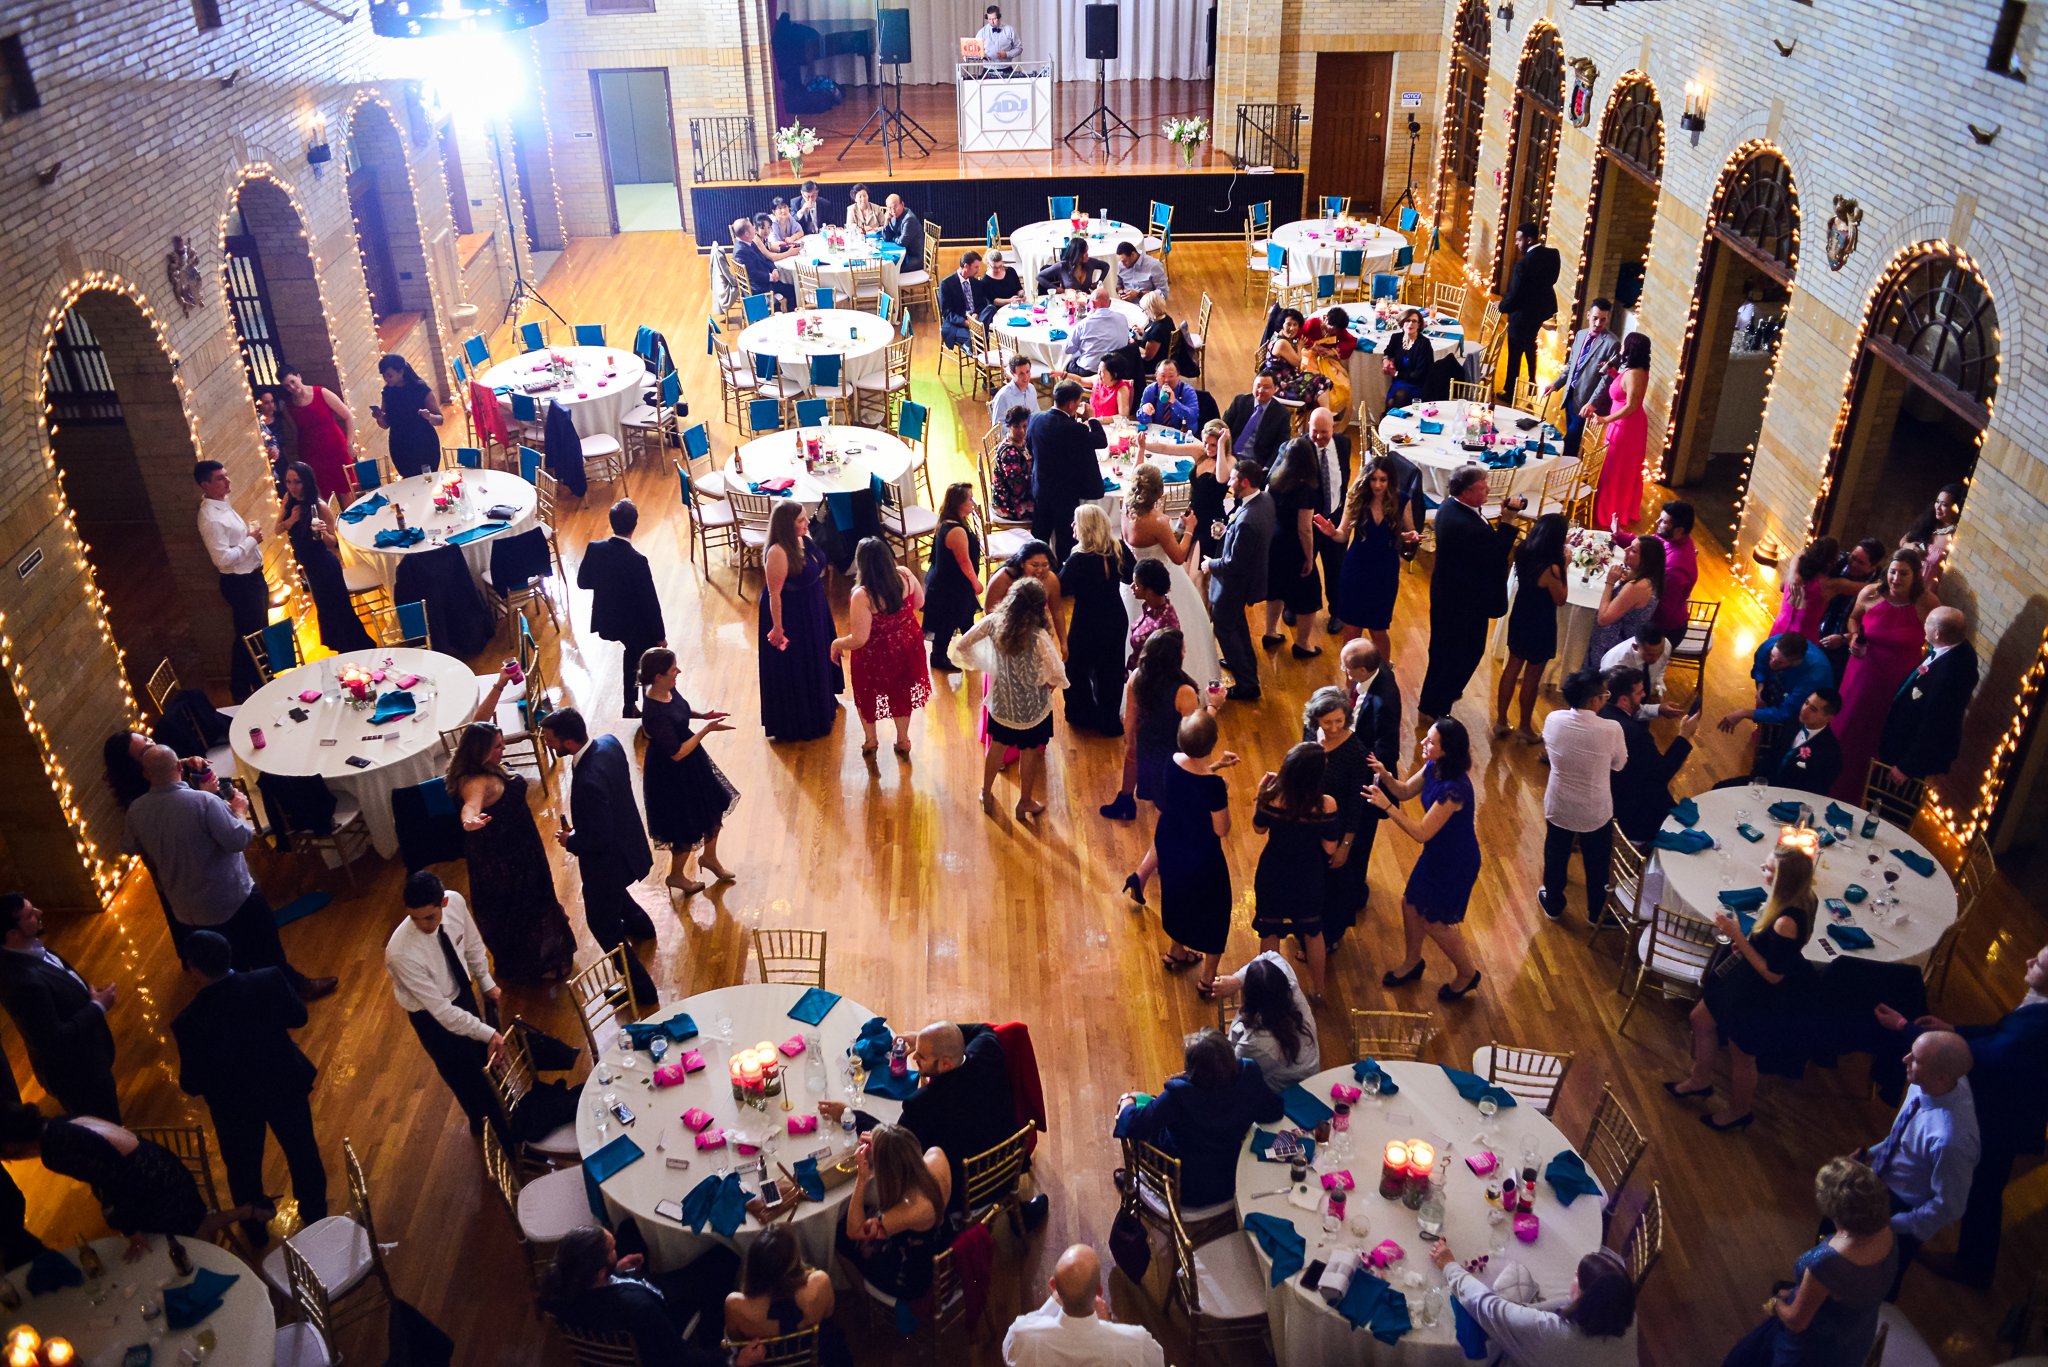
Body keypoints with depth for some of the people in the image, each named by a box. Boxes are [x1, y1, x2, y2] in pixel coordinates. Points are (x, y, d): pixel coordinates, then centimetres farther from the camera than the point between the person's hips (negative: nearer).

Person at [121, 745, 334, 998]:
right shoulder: (203, 801, -28)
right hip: (231, 898, -5)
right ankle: (292, 986, 36)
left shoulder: (136, 810, -9)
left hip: (186, 908, 5)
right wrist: (240, 810, -7)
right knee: (266, 947, 19)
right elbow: (239, 839, -25)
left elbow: (128, 847, 8)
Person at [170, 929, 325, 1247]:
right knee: (303, 1152, 25)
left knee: (243, 1167, 26)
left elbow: (192, 1085, -18)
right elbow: (298, 1017, -7)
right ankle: (315, 1217, 45)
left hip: (234, 1103, -1)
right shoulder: (269, 981, -26)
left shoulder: (189, 1023, -30)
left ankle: (255, 1230, 48)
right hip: (286, 1086, 2)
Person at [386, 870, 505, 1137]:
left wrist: (486, 983, 4)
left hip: (462, 991, 5)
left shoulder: (456, 901, -27)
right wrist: (489, 1033, -31)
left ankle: (495, 1107, 57)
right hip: (432, 1016, -5)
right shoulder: (402, 953, -41)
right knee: (465, 1075, 17)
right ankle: (487, 1123, 46)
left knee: (483, 1056, 28)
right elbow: (441, 1010, -33)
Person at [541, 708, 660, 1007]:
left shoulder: (588, 781, -40)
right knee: (612, 891, 37)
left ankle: (641, 988, 25)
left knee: (603, 924, 12)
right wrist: (580, 829, 6)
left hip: (608, 857, -9)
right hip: (625, 841, 9)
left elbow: (599, 839, -31)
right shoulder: (609, 742, -13)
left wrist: (570, 841, -12)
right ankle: (640, 925, 66)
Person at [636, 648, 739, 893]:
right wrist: (707, 729, -27)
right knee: (687, 827, 13)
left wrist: (702, 715, -3)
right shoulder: (656, 714, -37)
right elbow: (677, 753, -29)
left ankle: (709, 857, 49)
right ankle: (676, 875, 41)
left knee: (714, 806, 23)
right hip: (672, 773, -8)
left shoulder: (668, 691, -11)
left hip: (691, 763, 8)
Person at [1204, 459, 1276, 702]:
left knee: (1224, 628, 10)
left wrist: (1211, 564, -12)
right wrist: (1227, 531, -1)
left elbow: (1233, 565, -31)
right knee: (1236, 621, 31)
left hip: (1236, 583, -9)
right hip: (1255, 571, 9)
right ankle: (1246, 662, 51)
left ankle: (1247, 685, 17)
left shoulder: (1246, 521, -38)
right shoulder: (1266, 499, -9)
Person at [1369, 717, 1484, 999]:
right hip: (1436, 853, 8)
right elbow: (1405, 791, 6)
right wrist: (1385, 775, -14)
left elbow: (1422, 833, -31)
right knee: (1410, 904, 20)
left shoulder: (1454, 789, -36)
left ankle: (1468, 974, 35)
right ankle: (1411, 963, 45)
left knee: (1435, 922, 9)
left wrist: (1387, 806, -31)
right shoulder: (1433, 768, -11)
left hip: (1456, 863, -8)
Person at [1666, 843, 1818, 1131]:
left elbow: (1773, 975, -30)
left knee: (1741, 1056, 17)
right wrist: (1745, 940, -5)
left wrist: (1738, 937, -29)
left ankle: (1738, 1112, 45)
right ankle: (1700, 1080, 50)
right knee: (1702, 1019, 26)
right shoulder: (1797, 900, -11)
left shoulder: (1787, 922, -38)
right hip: (1744, 980, 9)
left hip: (1762, 1000, -9)